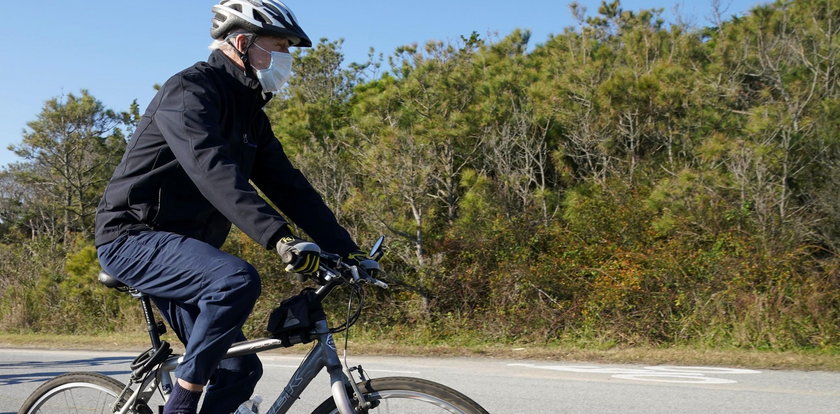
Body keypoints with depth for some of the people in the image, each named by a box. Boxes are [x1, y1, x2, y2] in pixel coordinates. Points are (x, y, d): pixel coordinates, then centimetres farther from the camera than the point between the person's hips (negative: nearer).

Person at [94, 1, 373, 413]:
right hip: (134, 237, -9)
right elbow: (213, 170, -33)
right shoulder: (190, 90, -16)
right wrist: (279, 237, -44)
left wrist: (348, 251, -2)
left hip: (181, 247, 9)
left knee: (239, 369, 2)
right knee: (238, 280, -34)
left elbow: (287, 185, 7)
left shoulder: (250, 113, 12)